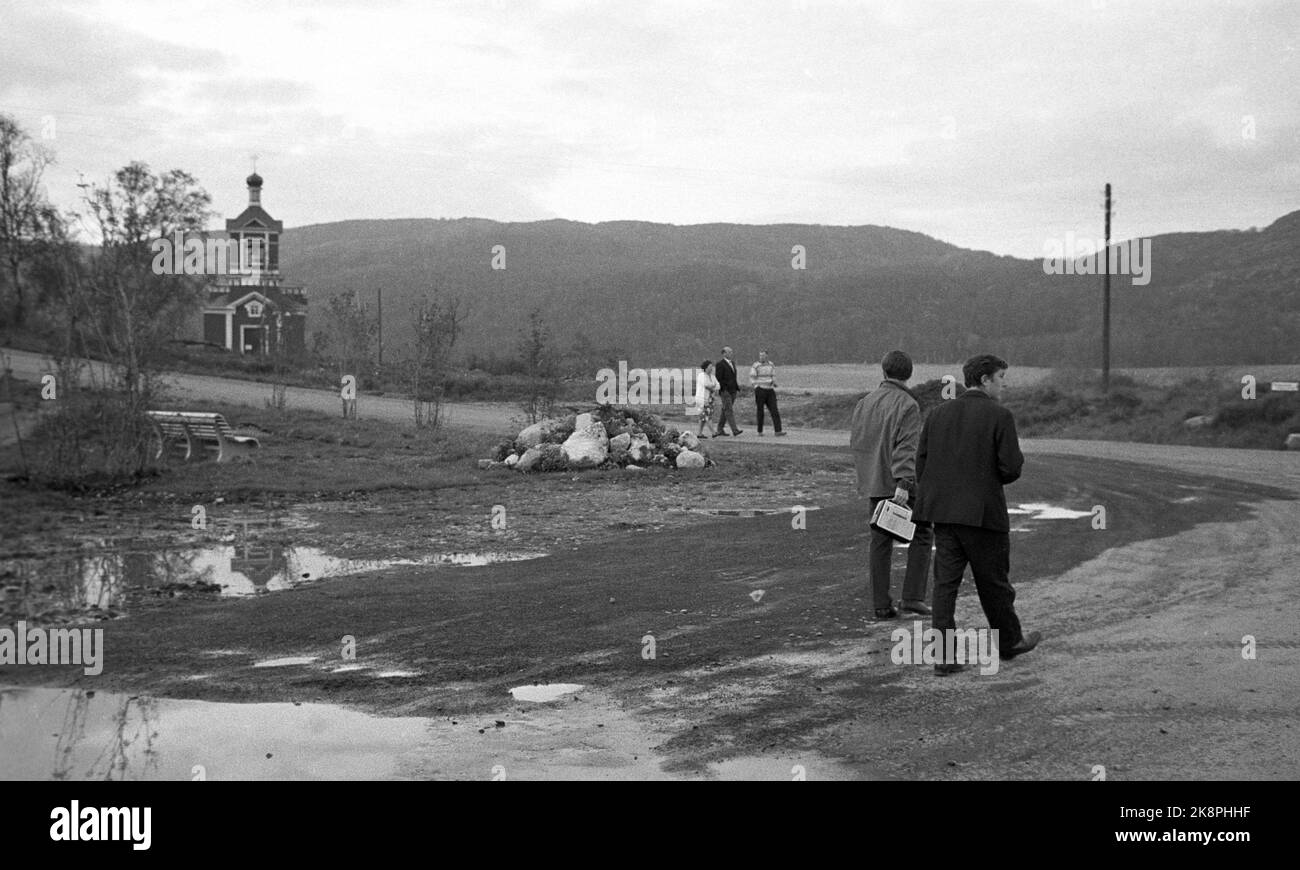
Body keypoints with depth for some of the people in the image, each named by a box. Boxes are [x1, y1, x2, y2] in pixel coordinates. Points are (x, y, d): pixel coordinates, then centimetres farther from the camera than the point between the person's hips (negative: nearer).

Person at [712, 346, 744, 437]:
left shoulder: (732, 362, 17)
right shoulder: (720, 364, -8)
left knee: (725, 410, 11)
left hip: (733, 390, 8)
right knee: (729, 410, -11)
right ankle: (734, 430, -18)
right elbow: (718, 378, -11)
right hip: (725, 391, -8)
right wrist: (722, 389, -15)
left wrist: (737, 386, 12)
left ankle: (720, 430, 17)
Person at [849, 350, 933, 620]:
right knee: (922, 534, 7)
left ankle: (881, 605, 8)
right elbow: (907, 447, -20)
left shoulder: (865, 402, 8)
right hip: (900, 484, -6)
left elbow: (855, 441, 12)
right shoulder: (908, 405, -11)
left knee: (880, 542, 9)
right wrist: (903, 483, -27)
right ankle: (913, 596, 0)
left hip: (874, 483, 6)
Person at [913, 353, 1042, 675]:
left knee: (945, 582, 5)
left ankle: (943, 654, 1)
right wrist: (1018, 457, 10)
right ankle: (1009, 641, 31)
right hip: (984, 512, -4)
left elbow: (921, 463, 7)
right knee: (994, 582, 12)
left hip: (943, 512, 4)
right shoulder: (999, 416, -9)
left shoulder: (938, 414, 7)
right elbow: (1011, 469, -13)